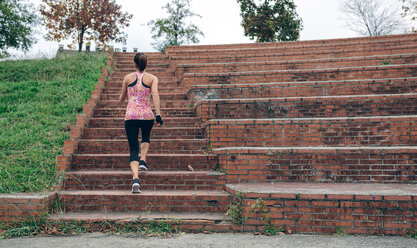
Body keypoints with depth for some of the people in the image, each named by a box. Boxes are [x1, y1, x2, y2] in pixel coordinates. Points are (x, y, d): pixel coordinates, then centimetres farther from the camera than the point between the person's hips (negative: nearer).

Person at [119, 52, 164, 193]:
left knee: (133, 149, 2)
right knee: (146, 136, 34)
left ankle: (135, 179, -16)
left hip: (131, 115, 0)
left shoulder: (128, 78, 6)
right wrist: (158, 114, -17)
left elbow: (121, 98, 14)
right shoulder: (152, 78, 3)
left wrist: (121, 102, 38)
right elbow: (155, 95, -13)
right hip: (147, 115, 0)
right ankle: (143, 161, 17)